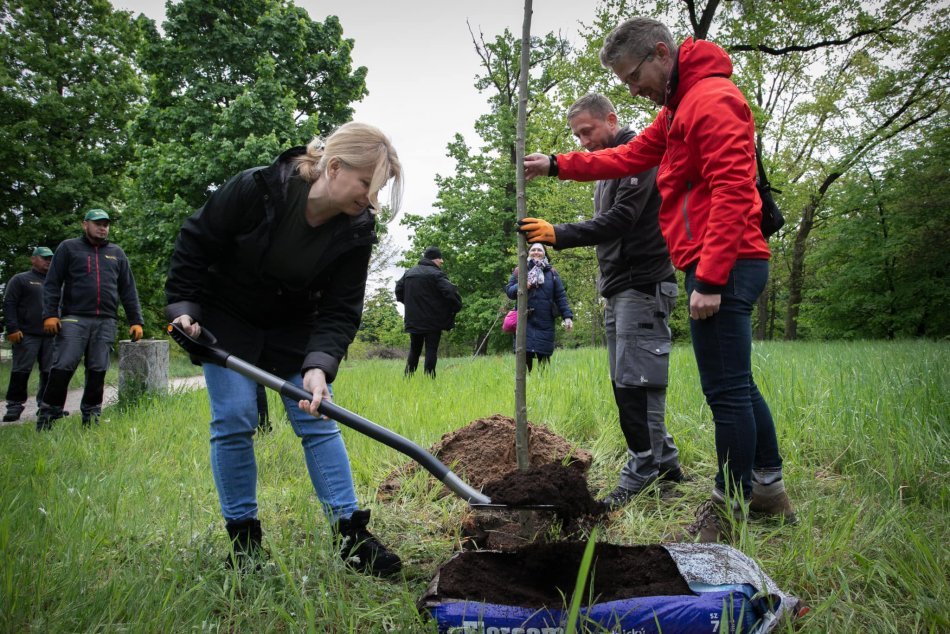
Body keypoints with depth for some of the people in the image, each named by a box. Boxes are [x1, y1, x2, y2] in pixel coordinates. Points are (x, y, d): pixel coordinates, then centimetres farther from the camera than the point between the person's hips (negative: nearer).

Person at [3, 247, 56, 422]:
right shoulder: (20, 279, 5)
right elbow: (9, 305, -2)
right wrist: (12, 329, -12)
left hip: (51, 336, 5)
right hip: (27, 335, -5)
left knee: (50, 372, 2)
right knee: (21, 371, -5)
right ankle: (15, 405, 3)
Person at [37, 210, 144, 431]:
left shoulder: (117, 253, 18)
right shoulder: (68, 248, 9)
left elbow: (128, 290, 16)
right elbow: (52, 284, 4)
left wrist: (135, 320, 10)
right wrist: (50, 314, -7)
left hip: (106, 322, 3)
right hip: (74, 319, -3)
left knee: (98, 370, 2)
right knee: (63, 367, -8)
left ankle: (91, 415, 12)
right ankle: (48, 415, 2)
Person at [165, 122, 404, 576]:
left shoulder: (357, 229, -19)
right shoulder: (255, 190, -27)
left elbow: (340, 310, -19)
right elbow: (195, 241, -12)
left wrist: (319, 366, -34)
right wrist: (183, 306, -17)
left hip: (293, 327, 3)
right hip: (226, 321, -2)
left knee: (318, 418, -3)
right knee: (234, 421, -6)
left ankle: (351, 535, 2)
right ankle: (244, 537, 9)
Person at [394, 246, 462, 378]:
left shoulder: (409, 273, 11)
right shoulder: (436, 274, -12)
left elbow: (398, 289, 21)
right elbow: (450, 292, -22)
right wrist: (457, 306, -7)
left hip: (413, 320, 6)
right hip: (432, 320, -6)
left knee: (414, 350, 16)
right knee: (431, 350, -1)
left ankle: (408, 377, 17)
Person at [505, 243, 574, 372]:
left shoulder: (551, 273, 11)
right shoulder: (519, 271, 11)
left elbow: (561, 296, 6)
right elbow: (508, 290, 5)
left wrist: (567, 316, -5)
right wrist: (519, 287, -17)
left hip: (545, 322, 1)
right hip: (525, 321, -1)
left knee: (544, 357, 2)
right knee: (524, 355, -9)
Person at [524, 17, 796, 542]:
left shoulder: (712, 100, -12)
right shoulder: (676, 109, 22)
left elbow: (732, 192, -20)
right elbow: (629, 157, 25)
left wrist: (709, 278, -22)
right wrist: (557, 165, 19)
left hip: (722, 267, -11)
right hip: (722, 268, 11)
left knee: (727, 391, -3)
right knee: (737, 386, 16)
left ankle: (730, 507, 9)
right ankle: (769, 490, 27)